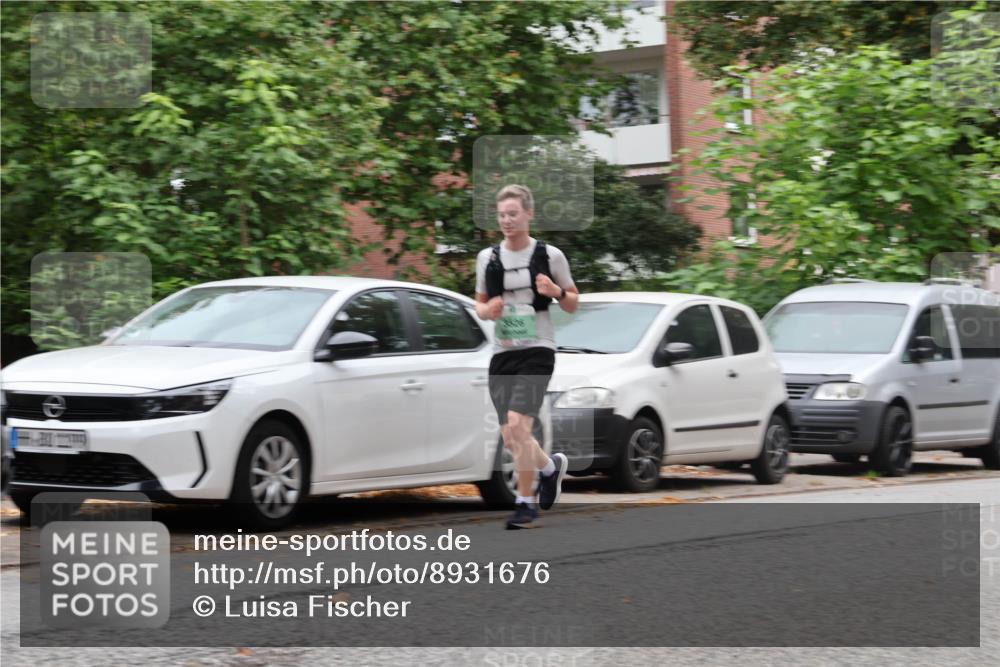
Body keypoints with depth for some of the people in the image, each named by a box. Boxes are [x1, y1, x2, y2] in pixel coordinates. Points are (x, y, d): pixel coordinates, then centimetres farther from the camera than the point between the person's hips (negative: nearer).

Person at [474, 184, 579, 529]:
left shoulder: (550, 255, -1)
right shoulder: (487, 258, 8)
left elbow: (573, 304, 7)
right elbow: (479, 303, 18)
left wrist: (556, 292, -14)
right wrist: (486, 310, -5)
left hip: (537, 349, -5)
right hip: (502, 353, 5)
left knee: (517, 424, -20)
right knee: (511, 439, 8)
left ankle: (526, 503, -8)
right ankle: (551, 466, 39)